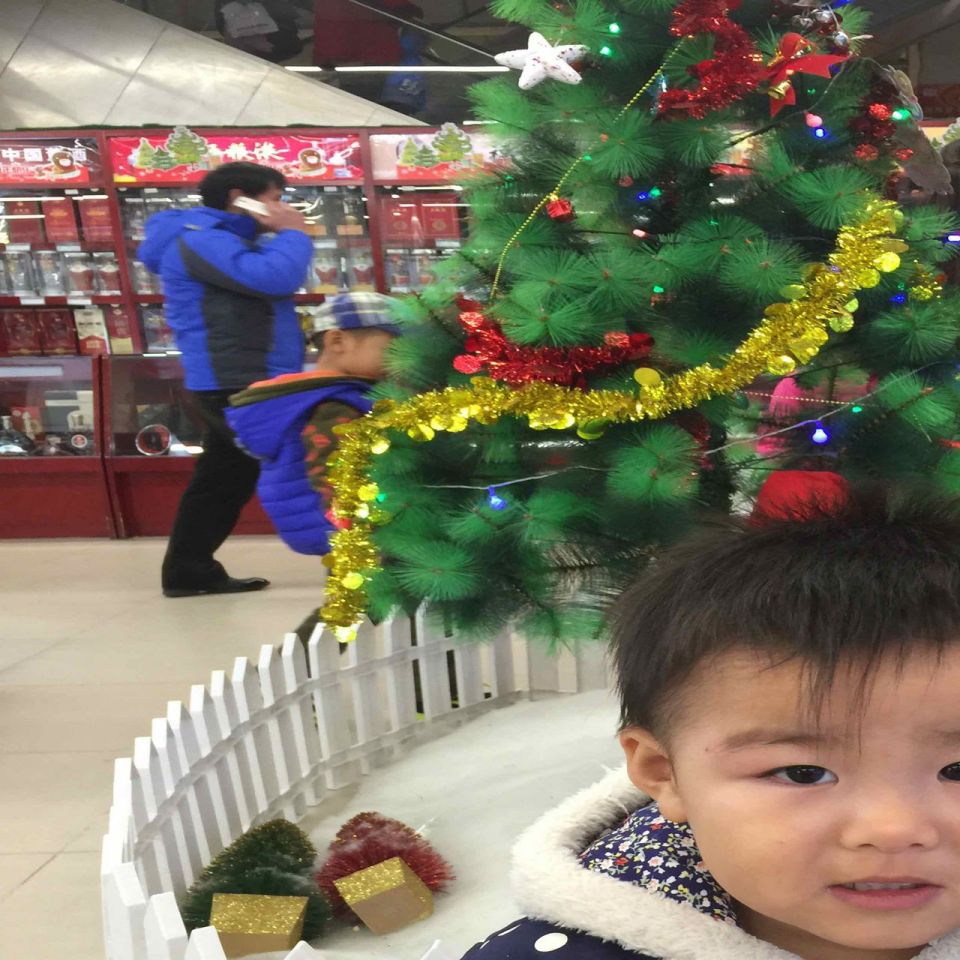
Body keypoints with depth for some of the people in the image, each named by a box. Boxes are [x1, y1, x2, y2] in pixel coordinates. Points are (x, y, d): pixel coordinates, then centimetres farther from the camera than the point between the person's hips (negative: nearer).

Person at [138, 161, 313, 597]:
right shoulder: (199, 239, -13)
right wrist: (293, 233, -11)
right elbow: (274, 278, -25)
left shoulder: (224, 240, 22)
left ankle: (188, 572, 20)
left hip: (242, 381, 11)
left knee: (223, 481, 13)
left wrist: (284, 236, 10)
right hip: (240, 383, -11)